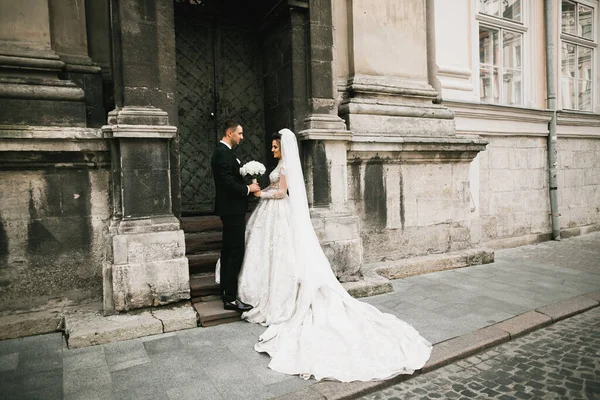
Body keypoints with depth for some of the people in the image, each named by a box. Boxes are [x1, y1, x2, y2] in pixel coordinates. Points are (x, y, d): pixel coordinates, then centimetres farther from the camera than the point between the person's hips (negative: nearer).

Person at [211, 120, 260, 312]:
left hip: (230, 209, 11)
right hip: (232, 209, -11)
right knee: (236, 252, -9)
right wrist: (248, 189, -12)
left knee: (229, 251, 16)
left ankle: (226, 289, 26)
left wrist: (247, 184, 7)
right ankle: (230, 298, -4)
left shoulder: (223, 151, 16)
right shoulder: (223, 153, -16)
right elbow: (228, 183, -24)